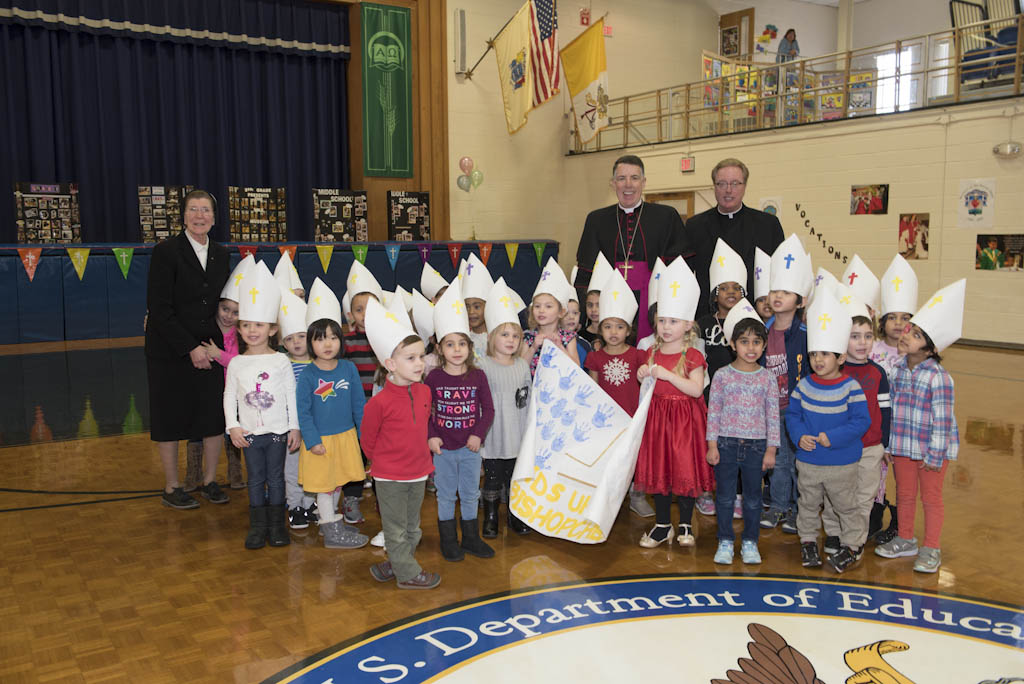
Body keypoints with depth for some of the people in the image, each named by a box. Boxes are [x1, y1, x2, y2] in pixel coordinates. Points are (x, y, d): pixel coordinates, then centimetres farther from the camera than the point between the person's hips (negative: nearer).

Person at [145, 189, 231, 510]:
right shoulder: (166, 251, -11)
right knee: (171, 419, 5)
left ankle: (210, 481, 22)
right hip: (171, 351, -5)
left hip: (210, 350, 5)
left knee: (214, 416, 6)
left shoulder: (220, 254, 7)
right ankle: (171, 489, 19)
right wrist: (190, 348, -17)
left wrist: (218, 345, 2)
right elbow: (159, 309, -14)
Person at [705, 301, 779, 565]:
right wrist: (712, 444, -4)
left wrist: (771, 450, -1)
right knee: (725, 496, 8)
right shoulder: (722, 375, -3)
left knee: (753, 497, 11)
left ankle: (750, 542, 25)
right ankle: (725, 542, 21)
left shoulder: (767, 378, 0)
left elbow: (773, 415, 2)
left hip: (756, 445, 1)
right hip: (726, 444, -1)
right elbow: (713, 411, -1)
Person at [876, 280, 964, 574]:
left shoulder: (938, 377, -20)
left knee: (931, 497, 10)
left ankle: (931, 549, 24)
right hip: (903, 446, 6)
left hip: (932, 449, -6)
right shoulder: (898, 369, 0)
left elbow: (942, 418, -17)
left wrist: (934, 455, -15)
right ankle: (905, 540, 36)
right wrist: (888, 444, 7)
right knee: (905, 494, 18)